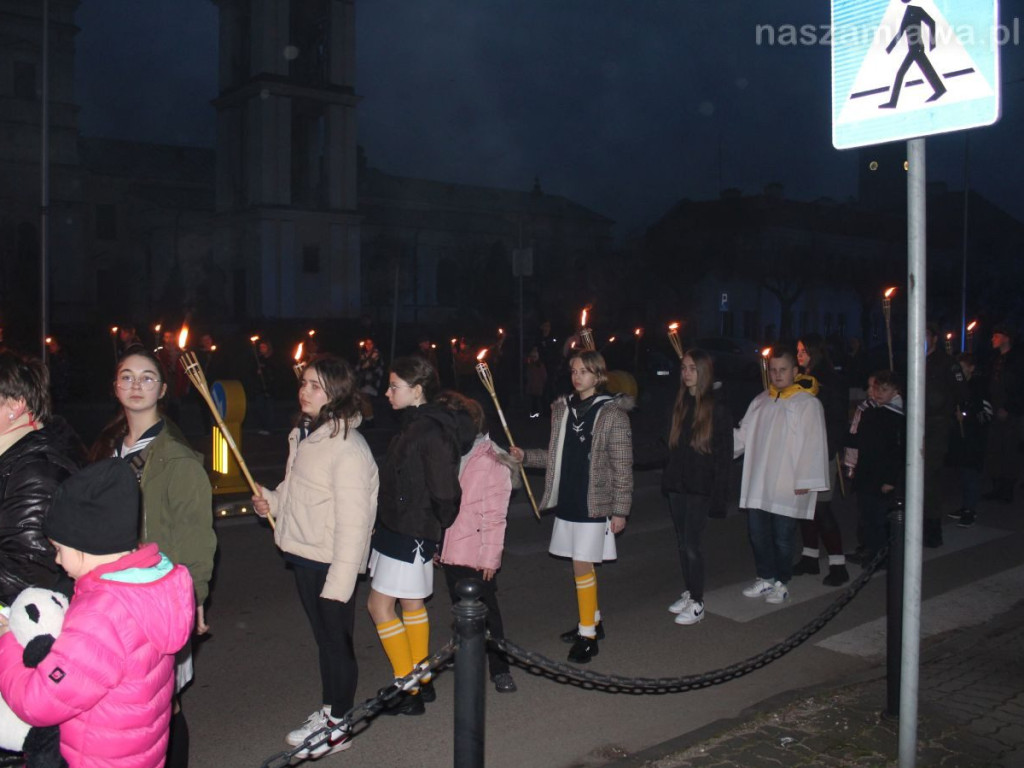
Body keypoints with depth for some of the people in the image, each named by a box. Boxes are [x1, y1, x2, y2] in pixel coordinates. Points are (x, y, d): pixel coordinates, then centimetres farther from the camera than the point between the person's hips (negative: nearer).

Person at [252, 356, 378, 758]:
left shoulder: (348, 447, -22)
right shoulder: (304, 435, 7)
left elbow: (352, 521, -23)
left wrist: (339, 580, -23)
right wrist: (271, 500, 3)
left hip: (331, 563, -8)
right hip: (303, 556, 9)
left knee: (337, 642, 7)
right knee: (322, 637, 21)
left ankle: (339, 725, 23)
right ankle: (327, 710, 38)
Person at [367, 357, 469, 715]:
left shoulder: (432, 433, -22)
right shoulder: (413, 425, 7)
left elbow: (445, 492, -21)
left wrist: (440, 531, -8)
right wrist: (383, 524, 11)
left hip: (412, 534, -9)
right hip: (396, 526, 9)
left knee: (380, 604, -2)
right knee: (412, 604, 17)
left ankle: (409, 692, 8)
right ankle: (421, 681, 30)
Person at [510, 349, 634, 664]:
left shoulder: (613, 413, -10)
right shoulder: (562, 408, 7)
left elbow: (622, 468, -9)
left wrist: (620, 509, -10)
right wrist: (526, 456, -1)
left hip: (594, 504, -6)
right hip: (567, 500, 6)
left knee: (582, 566, -5)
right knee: (583, 565, 16)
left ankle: (588, 635, 8)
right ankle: (592, 620, 34)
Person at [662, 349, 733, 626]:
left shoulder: (717, 409, -8)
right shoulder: (680, 404, 9)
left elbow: (725, 454, -9)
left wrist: (718, 493, -13)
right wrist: (668, 478, 8)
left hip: (700, 488, -6)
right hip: (677, 483, 6)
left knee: (692, 544, -4)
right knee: (682, 542, 12)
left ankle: (697, 604, 7)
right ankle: (689, 593, 26)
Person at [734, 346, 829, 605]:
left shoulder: (807, 403, -8)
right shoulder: (761, 401, 13)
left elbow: (814, 445, -12)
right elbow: (743, 435, 18)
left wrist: (805, 480, -15)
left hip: (788, 485, -6)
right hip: (758, 483, 6)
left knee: (783, 535, 3)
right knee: (757, 531, 12)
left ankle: (781, 583, 19)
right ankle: (766, 578, 28)